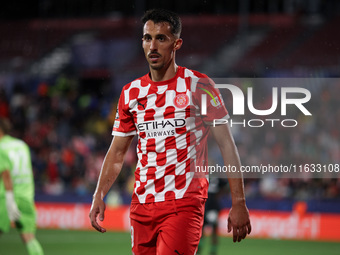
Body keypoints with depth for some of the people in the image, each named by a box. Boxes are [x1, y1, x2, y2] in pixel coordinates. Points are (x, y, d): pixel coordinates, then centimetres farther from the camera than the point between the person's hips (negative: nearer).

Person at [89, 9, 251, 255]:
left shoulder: (198, 85, -3)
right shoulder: (131, 93, 10)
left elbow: (227, 145, -4)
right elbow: (117, 152, 16)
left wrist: (239, 204, -9)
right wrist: (99, 196, 1)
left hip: (185, 204, -5)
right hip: (142, 205, 5)